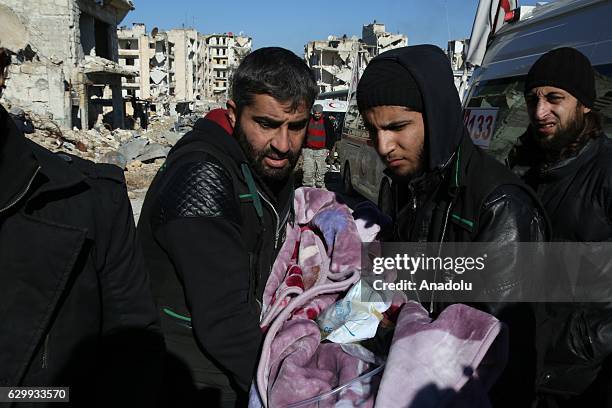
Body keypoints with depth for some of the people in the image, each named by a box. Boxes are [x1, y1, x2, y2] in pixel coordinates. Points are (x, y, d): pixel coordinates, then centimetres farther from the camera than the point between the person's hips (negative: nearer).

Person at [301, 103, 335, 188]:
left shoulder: (326, 122, 4)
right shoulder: (307, 121, 6)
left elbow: (332, 137, 10)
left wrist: (328, 148, 2)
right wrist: (302, 147, 9)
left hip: (321, 150, -1)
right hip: (308, 150, 1)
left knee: (321, 171, 2)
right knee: (308, 171, -4)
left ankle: (320, 185, 11)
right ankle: (308, 186, 4)